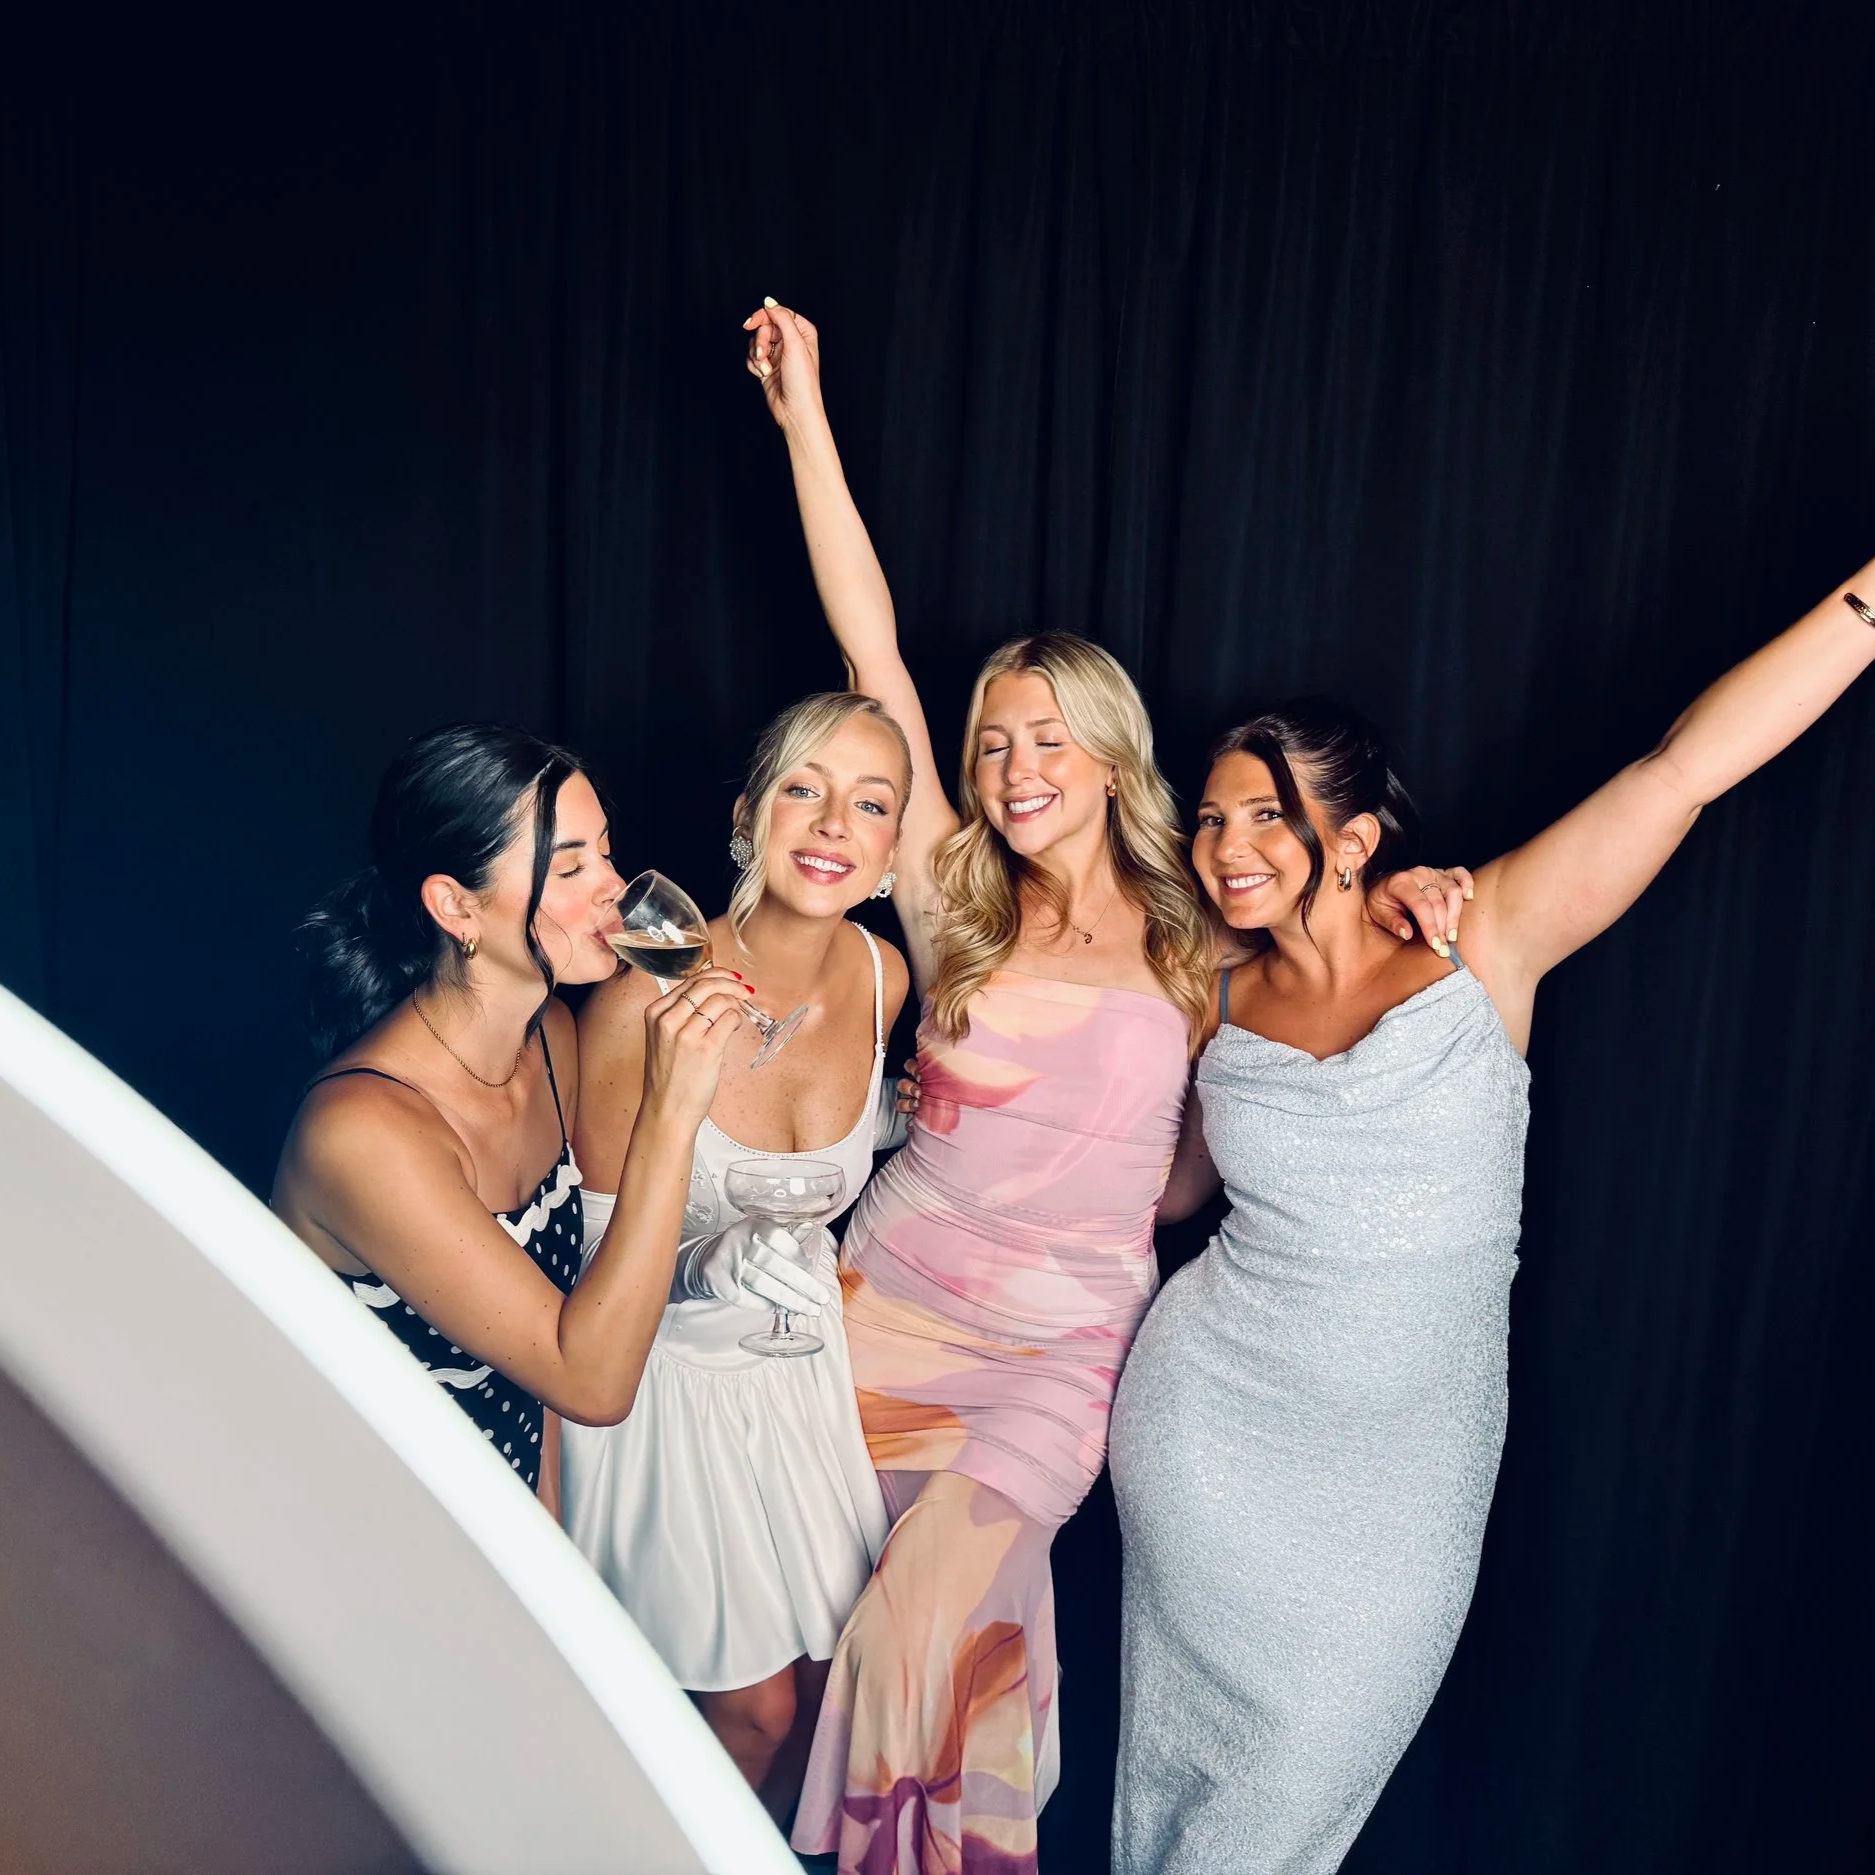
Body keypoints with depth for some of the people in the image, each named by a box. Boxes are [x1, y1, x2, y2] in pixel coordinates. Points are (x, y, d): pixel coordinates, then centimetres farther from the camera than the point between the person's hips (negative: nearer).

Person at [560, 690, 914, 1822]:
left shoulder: (882, 977, -10)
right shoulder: (645, 998, -26)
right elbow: (594, 1257, -17)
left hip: (804, 1358, 5)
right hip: (672, 1377, -4)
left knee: (820, 1679, 17)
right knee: (754, 1707, 8)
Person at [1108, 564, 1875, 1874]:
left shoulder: (1482, 947, -10)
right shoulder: (1224, 1007, -1)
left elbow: (1689, 766, -18)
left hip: (1403, 1468, -1)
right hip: (1211, 1422, 2)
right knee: (1184, 1742, 16)